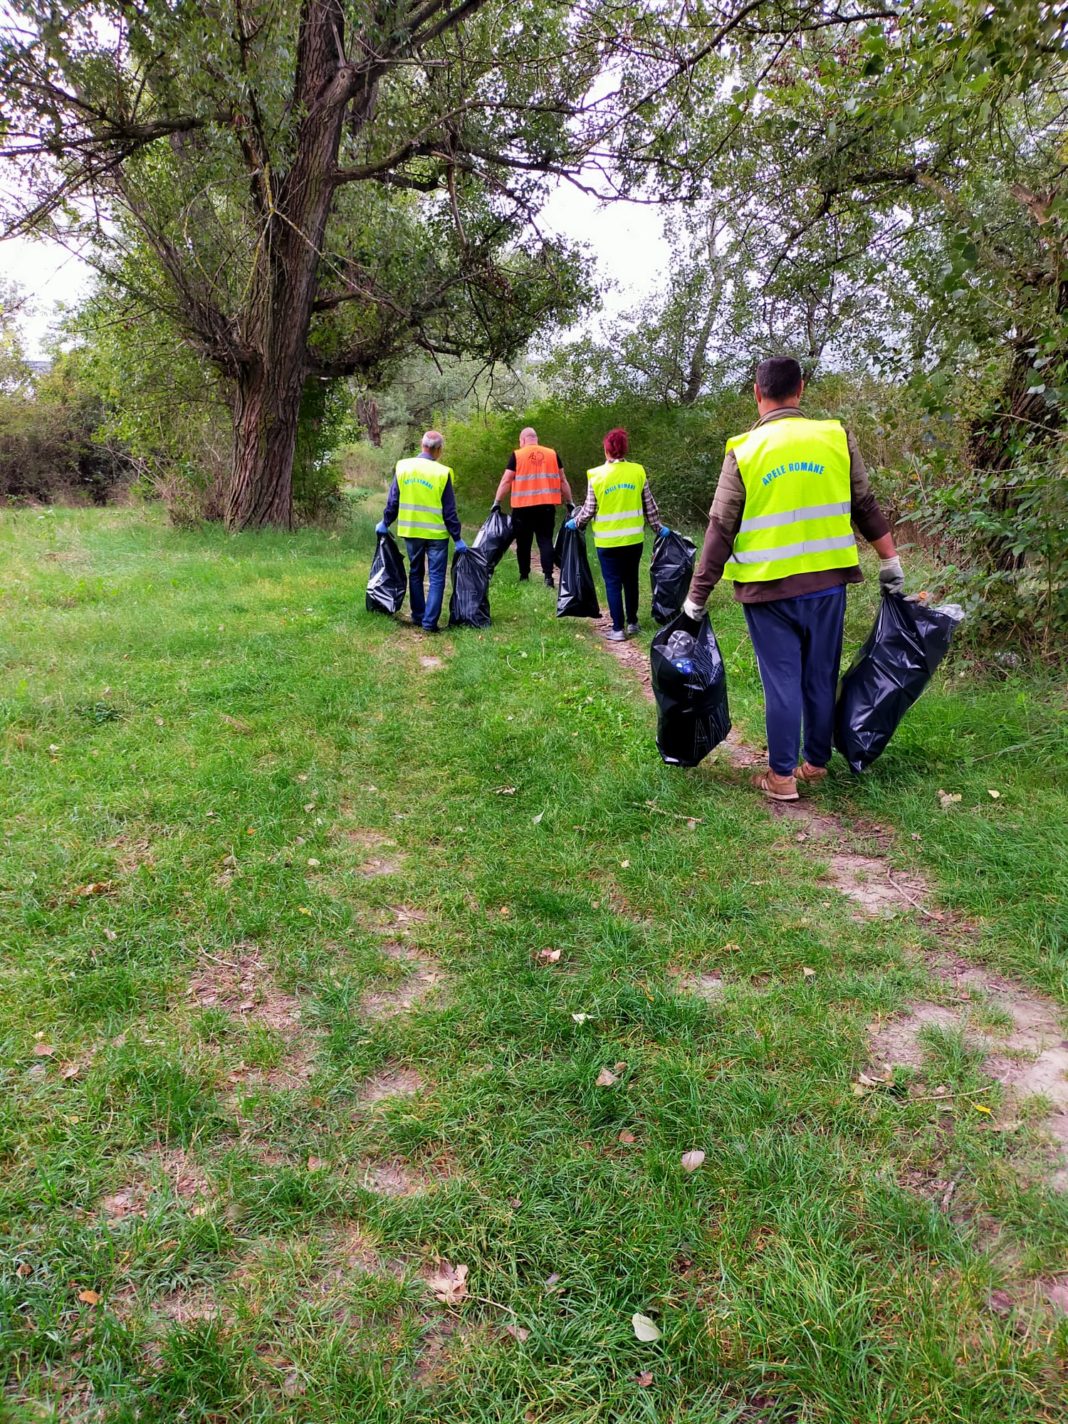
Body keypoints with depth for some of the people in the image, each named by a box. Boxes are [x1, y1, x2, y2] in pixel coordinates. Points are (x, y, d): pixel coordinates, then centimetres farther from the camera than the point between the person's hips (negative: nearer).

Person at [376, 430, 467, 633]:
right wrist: (457, 538, -2)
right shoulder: (442, 473, -12)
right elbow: (449, 510, -9)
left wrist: (385, 523, 18)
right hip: (436, 533, -4)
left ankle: (418, 617, 23)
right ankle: (429, 622, -5)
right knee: (437, 578, 2)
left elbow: (393, 501, 3)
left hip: (410, 532, 4)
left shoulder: (402, 467, -2)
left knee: (415, 574, 19)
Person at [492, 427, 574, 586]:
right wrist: (570, 503, 17)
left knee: (524, 542, 11)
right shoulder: (552, 454, 7)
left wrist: (497, 503, 2)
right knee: (545, 540, 5)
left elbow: (506, 481, -4)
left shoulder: (517, 455, -1)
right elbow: (562, 481, 10)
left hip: (523, 506, -2)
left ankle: (524, 576, 17)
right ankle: (548, 576, -9)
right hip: (547, 505, 2)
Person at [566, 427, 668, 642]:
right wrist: (658, 527, 19)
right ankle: (632, 622, 24)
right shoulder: (638, 472, -2)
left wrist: (575, 523, 15)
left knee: (613, 583, 4)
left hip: (608, 541, -3)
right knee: (631, 580, 16)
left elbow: (589, 510, -4)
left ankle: (618, 629, 3)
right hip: (634, 538, 3)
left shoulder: (596, 476, -9)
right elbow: (649, 505, 5)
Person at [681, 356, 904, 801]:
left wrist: (697, 595, 0)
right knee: (821, 678, 13)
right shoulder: (837, 438, 0)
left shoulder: (743, 452, -6)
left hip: (769, 589, -2)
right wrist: (890, 561, 17)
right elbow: (866, 506, 6)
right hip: (827, 583, 2)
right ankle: (816, 763, 26)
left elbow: (720, 530, -6)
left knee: (781, 683, 4)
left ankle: (782, 776, 10)